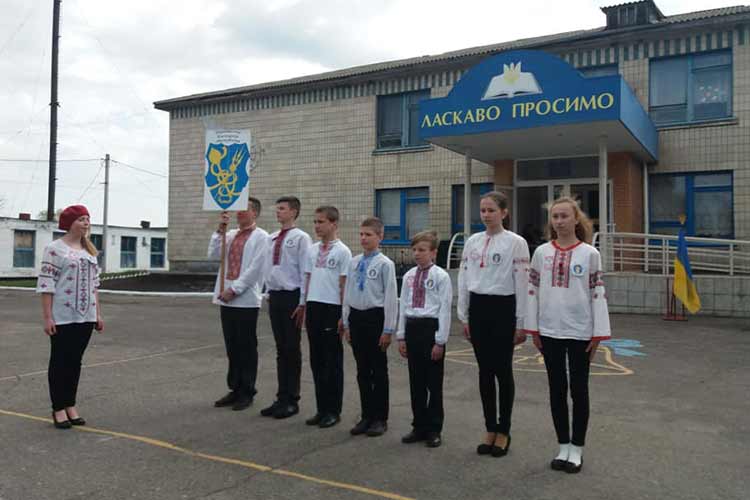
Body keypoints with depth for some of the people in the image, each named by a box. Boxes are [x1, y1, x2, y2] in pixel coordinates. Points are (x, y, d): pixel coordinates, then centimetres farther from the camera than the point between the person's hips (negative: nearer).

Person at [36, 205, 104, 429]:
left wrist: (98, 314, 12)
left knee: (75, 361, 12)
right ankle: (58, 409, 13)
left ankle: (71, 405, 21)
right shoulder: (55, 248, -7)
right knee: (60, 362, 4)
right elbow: (46, 285, -11)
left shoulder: (89, 250, 12)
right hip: (62, 317, -6)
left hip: (85, 317, 6)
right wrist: (47, 317, -15)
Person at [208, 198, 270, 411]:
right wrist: (220, 229, -2)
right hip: (226, 299, 6)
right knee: (232, 347, 12)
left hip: (246, 300, -6)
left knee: (247, 347, 2)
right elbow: (213, 254, 6)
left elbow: (255, 268, -11)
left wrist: (234, 289, -14)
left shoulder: (260, 237, -4)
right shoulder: (230, 235, 16)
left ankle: (247, 393, 12)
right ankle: (235, 389, 22)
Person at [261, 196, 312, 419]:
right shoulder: (272, 238, 11)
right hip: (275, 296, 7)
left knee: (292, 349, 2)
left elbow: (306, 271, -11)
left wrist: (303, 301, -12)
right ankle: (282, 398, 21)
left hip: (292, 296, -6)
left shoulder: (301, 238, -9)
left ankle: (291, 400, 13)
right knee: (280, 349, 12)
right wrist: (269, 293, 13)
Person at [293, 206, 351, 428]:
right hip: (313, 307, 6)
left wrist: (343, 315, -10)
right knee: (316, 359, 10)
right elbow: (308, 279, 15)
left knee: (333, 360, 3)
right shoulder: (312, 250, 11)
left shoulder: (342, 251, -6)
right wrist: (303, 305, 12)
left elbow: (344, 285, -8)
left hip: (332, 309, -6)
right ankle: (321, 408, 21)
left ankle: (333, 410, 14)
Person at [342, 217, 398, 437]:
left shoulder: (385, 264, -10)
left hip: (375, 317, -5)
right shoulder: (354, 262, 8)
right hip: (356, 317, 6)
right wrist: (346, 323, 11)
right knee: (362, 370, 12)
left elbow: (390, 297, -11)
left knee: (378, 370, 6)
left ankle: (380, 418, 18)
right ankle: (366, 416, 24)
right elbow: (347, 293, 12)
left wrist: (388, 329, -12)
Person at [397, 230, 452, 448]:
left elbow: (445, 310, -9)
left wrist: (440, 341, -12)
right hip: (412, 328, 5)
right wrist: (401, 336, 8)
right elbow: (403, 306, 12)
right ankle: (419, 427, 25)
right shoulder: (408, 276, 9)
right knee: (415, 382, 12)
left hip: (431, 328, -5)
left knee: (433, 383, 5)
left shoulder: (440, 276, -8)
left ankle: (434, 430, 18)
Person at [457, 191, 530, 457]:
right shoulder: (472, 242, 7)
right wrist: (464, 316, 9)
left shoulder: (516, 243, -7)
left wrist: (521, 322, -9)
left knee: (502, 370, 4)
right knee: (485, 370, 10)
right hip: (478, 309, 5)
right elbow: (463, 280, 10)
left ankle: (503, 431, 18)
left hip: (503, 309, -4)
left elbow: (522, 284, -8)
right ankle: (490, 429, 22)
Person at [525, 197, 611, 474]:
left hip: (580, 331, -2)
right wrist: (533, 329, 3)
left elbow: (598, 294, -4)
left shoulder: (590, 253, -4)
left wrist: (599, 333, -6)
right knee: (557, 389, 10)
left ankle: (577, 448, 21)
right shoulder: (542, 252, 2)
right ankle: (563, 446, 23)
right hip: (550, 331, 2)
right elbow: (533, 291, 6)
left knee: (578, 390, 7)